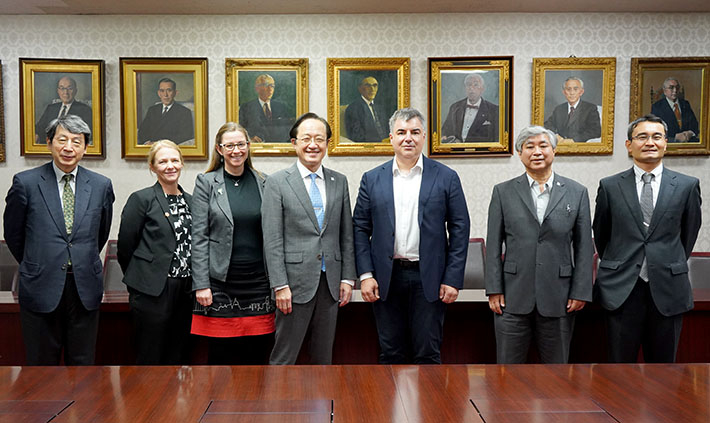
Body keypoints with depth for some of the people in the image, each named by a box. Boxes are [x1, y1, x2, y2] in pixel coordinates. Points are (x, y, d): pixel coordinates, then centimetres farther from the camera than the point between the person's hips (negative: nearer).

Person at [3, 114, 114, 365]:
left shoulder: (101, 185, 2)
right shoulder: (25, 182, -4)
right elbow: (13, 235, 6)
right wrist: (34, 267, 13)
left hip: (86, 289, 2)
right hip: (41, 289, -1)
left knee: (82, 363, 12)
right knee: (42, 365, 10)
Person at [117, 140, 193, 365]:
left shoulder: (190, 201, 11)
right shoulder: (141, 199, -5)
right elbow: (125, 246, -2)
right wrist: (139, 279, 7)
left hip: (185, 292, 5)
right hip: (153, 292, -5)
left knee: (178, 358, 11)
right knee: (150, 358, 2)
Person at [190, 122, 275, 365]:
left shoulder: (263, 183, 9)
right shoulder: (206, 183, 1)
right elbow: (199, 237, -3)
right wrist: (201, 285, -9)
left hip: (258, 281, 2)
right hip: (221, 283, -2)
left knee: (256, 355, 6)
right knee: (220, 356, 5)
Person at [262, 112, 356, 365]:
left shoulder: (339, 182, 10)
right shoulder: (277, 183, -2)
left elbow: (346, 235, 11)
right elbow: (272, 240, -7)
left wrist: (348, 278, 5)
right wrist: (280, 285, -12)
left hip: (331, 284, 4)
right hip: (296, 282, -4)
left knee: (324, 357, 14)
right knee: (284, 358, 2)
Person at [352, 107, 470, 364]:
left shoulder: (446, 178, 2)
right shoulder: (372, 179, 6)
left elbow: (460, 229, 1)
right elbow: (360, 228, 6)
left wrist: (453, 280, -5)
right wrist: (365, 275, -3)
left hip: (429, 279, -1)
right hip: (386, 278, 2)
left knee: (428, 354, 6)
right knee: (390, 354, 10)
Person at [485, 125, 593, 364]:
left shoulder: (577, 193, 5)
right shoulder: (503, 192, 4)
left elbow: (584, 246, 5)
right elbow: (493, 245, 2)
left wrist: (581, 292, -1)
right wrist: (494, 290, -3)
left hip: (558, 298, 1)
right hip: (513, 297, 0)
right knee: (508, 365, 6)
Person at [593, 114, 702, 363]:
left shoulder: (687, 186, 3)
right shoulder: (610, 186, 2)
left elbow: (689, 233, 13)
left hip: (667, 289, 1)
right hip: (621, 289, 0)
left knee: (663, 361, 11)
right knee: (620, 361, 7)